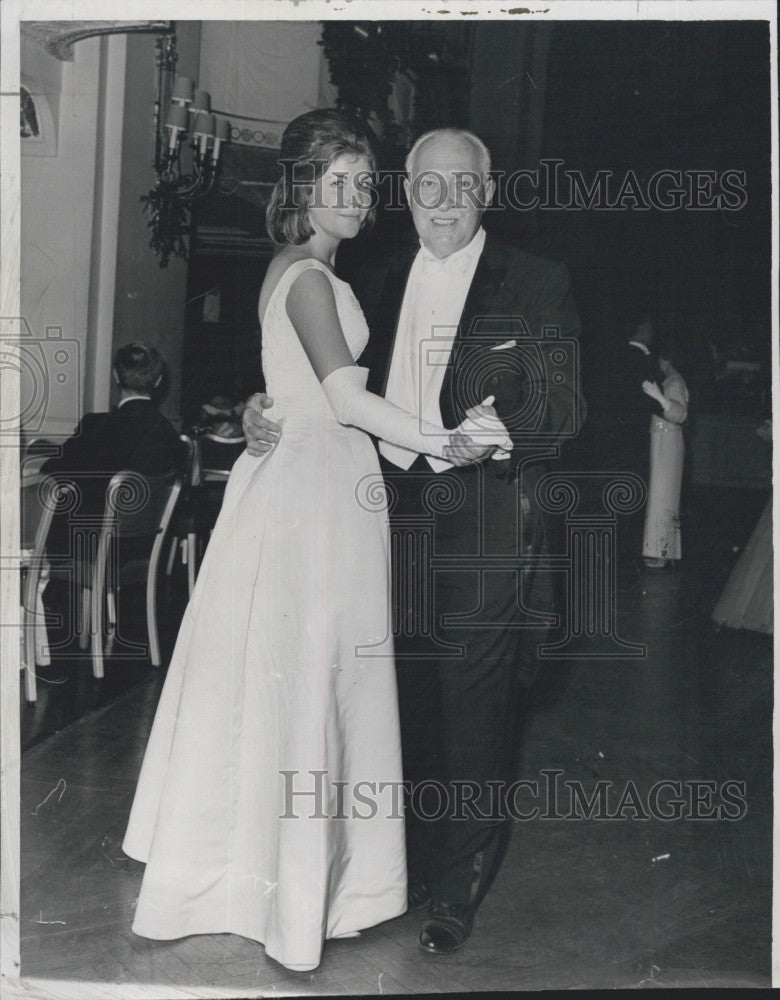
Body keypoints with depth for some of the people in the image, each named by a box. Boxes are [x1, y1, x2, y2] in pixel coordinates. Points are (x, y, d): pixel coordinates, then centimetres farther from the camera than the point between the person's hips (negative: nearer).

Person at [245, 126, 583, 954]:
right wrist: (270, 414, -3)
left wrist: (500, 431, -25)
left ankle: (457, 892, 18)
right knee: (408, 696, 13)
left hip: (483, 521, -4)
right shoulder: (384, 285, 15)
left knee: (473, 706, 2)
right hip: (395, 511, 4)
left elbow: (564, 403, -7)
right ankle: (410, 863, 31)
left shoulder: (534, 285, 0)